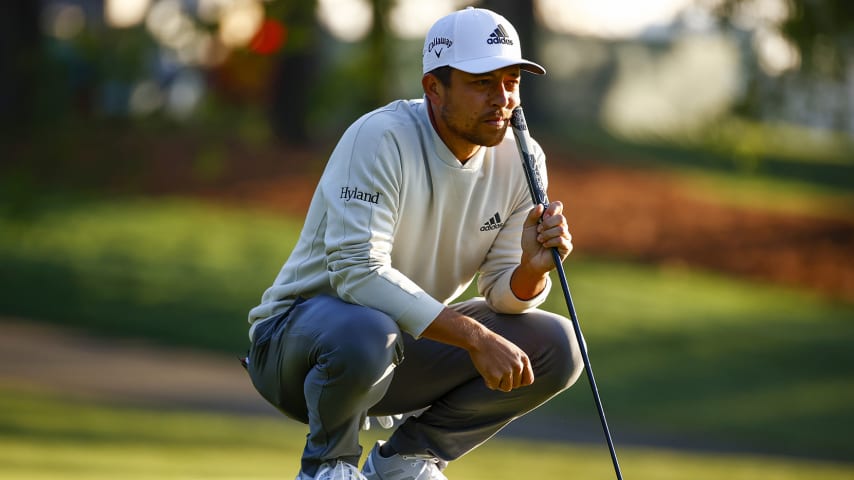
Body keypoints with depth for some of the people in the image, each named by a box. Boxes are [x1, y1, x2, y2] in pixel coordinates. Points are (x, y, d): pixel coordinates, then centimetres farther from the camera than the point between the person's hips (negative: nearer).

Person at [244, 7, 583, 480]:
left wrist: (532, 267, -26)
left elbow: (506, 295, -1)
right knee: (366, 332, -40)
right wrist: (473, 335, -36)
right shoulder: (380, 138, -23)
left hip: (409, 350, 6)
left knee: (556, 346, -10)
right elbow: (357, 269, -32)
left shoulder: (520, 160, -3)